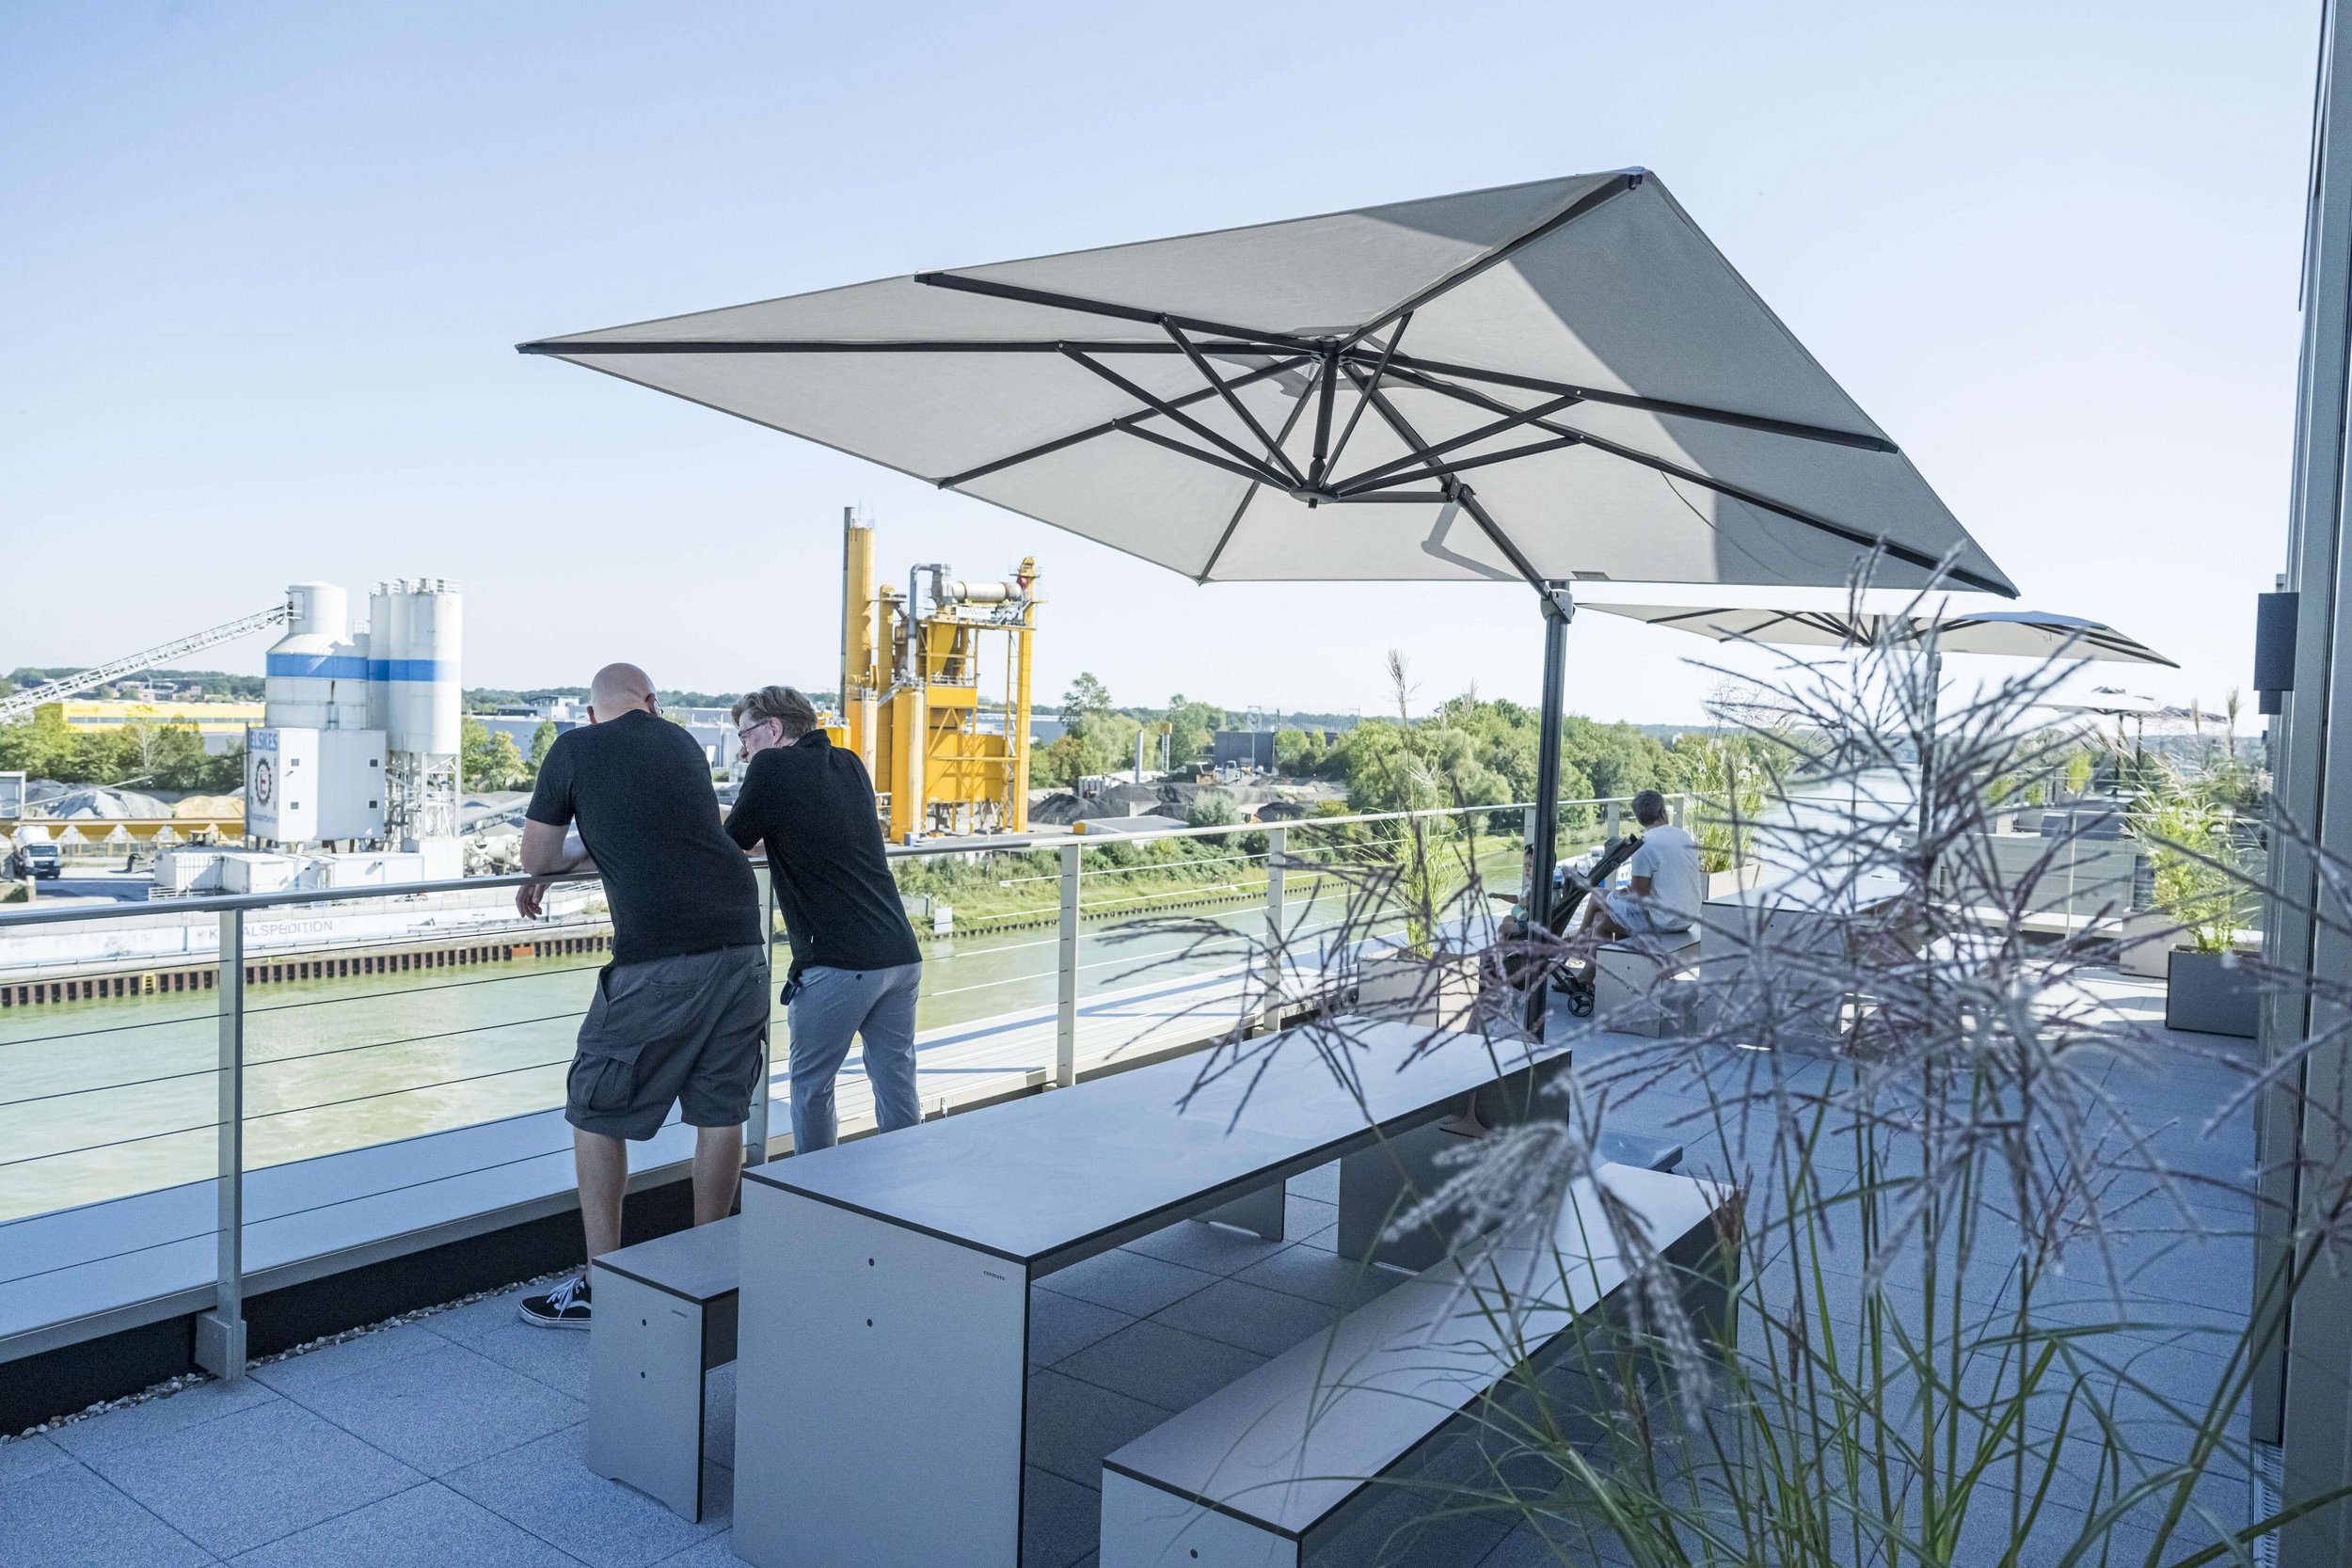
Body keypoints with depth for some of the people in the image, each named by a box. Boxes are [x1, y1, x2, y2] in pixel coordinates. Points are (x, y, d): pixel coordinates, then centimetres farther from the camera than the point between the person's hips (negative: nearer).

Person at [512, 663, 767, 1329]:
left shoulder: (573, 750, 5)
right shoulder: (683, 743, 18)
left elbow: (535, 857, 13)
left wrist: (557, 866, 34)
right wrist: (584, 859, 38)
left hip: (657, 959, -5)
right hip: (739, 943, 5)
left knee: (596, 1112, 10)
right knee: (720, 1110, 14)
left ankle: (602, 1287, 15)